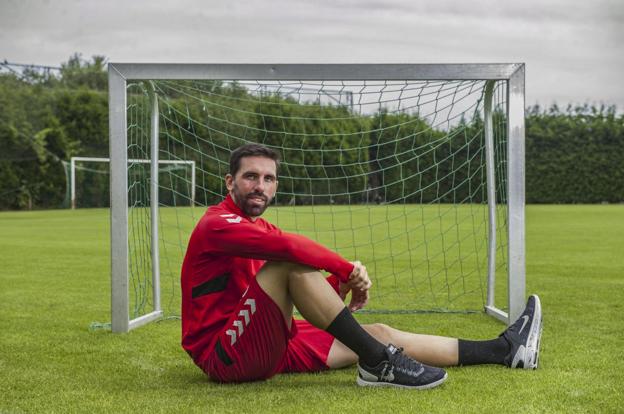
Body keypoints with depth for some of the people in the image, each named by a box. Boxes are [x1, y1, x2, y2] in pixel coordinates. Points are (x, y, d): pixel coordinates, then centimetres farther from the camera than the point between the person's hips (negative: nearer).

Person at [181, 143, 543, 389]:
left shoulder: (262, 229, 16)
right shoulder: (217, 224, -13)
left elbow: (310, 288, 12)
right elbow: (288, 246, -31)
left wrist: (341, 285, -9)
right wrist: (348, 269, -21)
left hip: (264, 345, 9)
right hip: (225, 356, -8)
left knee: (378, 333, 5)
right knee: (290, 263, -28)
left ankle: (505, 350, 11)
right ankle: (378, 363, -23)